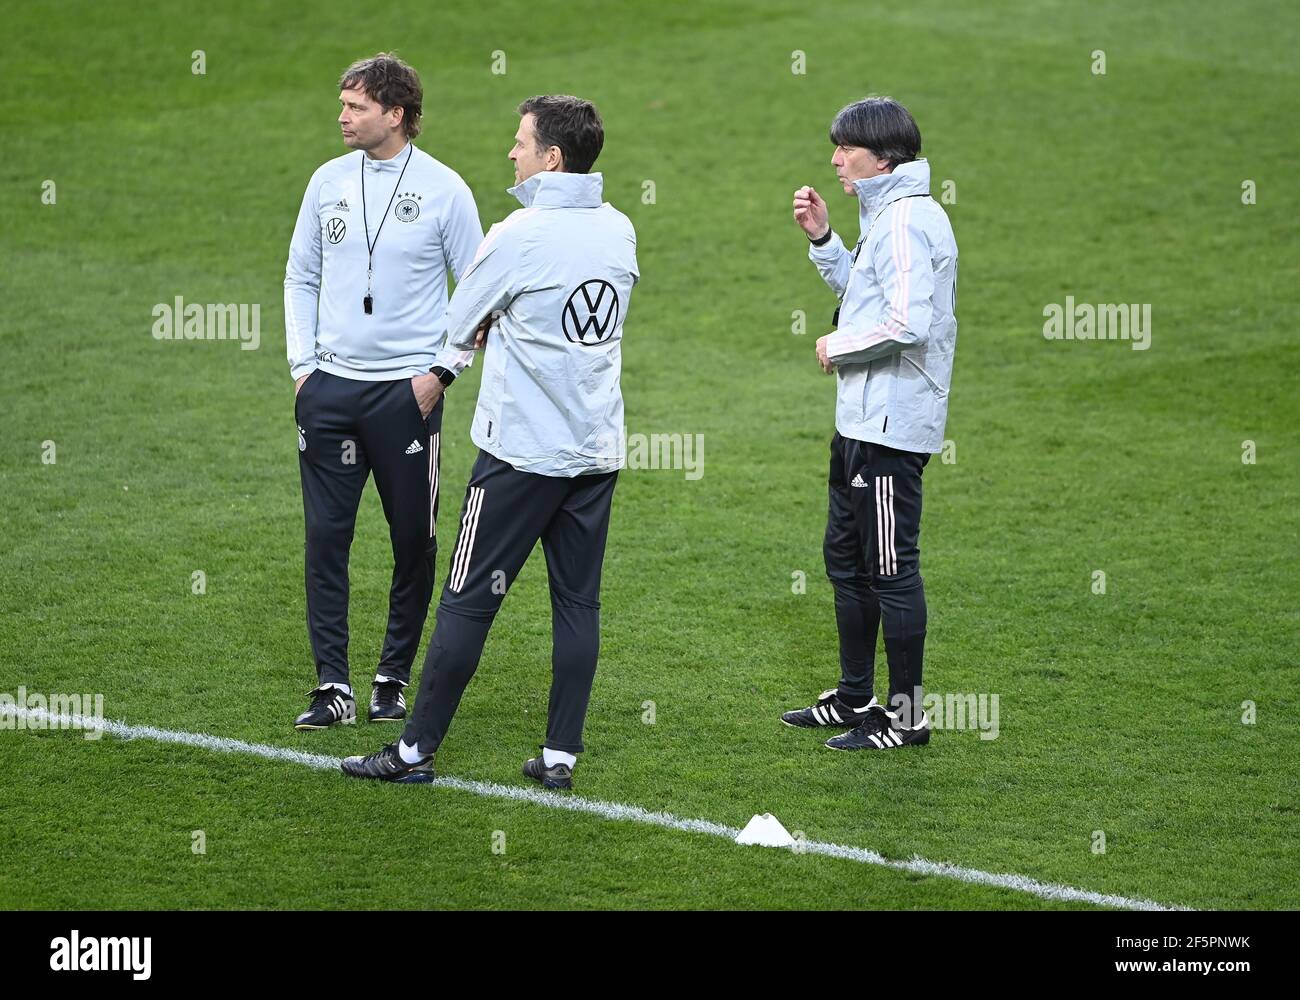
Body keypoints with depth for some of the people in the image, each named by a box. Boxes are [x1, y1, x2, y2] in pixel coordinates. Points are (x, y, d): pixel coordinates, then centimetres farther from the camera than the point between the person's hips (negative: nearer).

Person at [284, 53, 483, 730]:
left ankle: (393, 680, 17)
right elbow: (301, 276, 15)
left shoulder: (444, 189, -4)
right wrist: (302, 363, 5)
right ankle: (333, 687, 3)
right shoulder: (329, 181, 6)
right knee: (326, 536, -1)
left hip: (406, 389, -3)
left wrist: (443, 370, -7)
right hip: (330, 388, 3)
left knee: (414, 543, 4)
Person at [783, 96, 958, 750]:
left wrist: (839, 347, -14)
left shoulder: (906, 222, -19)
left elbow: (907, 323, -29)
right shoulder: (884, 215, 14)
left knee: (890, 568, -5)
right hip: (862, 420, 11)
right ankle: (855, 697, 28)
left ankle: (906, 715, 2)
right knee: (845, 558, 18)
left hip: (891, 426, -11)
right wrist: (822, 238, 14)